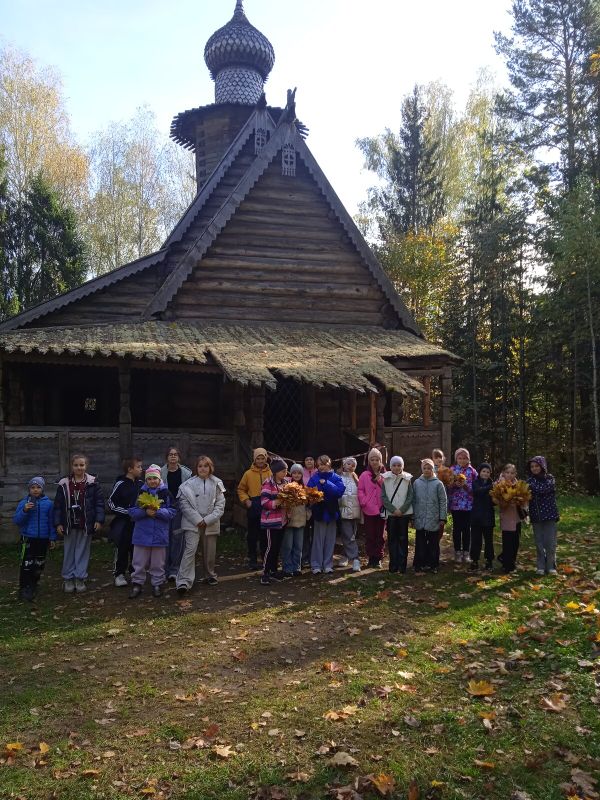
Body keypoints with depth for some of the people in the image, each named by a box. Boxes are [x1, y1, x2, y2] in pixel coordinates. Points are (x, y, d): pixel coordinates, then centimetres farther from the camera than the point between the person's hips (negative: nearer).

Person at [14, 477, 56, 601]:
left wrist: (52, 537, 5)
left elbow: (51, 521, 5)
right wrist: (25, 510, -23)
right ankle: (24, 588, 0)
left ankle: (33, 585, 29)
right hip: (28, 538, -2)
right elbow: (16, 520, -7)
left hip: (43, 539, 3)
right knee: (27, 564, -8)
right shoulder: (24, 503, -4)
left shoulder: (48, 503, -1)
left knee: (39, 563, 12)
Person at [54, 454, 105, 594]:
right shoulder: (64, 484, 1)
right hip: (70, 524, 1)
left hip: (86, 524, -1)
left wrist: (99, 520, -10)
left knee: (83, 551, 7)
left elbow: (99, 502, -3)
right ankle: (68, 579, 19)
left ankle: (80, 578, 16)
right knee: (69, 552, 9)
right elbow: (58, 505, 3)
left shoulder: (93, 483, -3)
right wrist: (58, 523, -1)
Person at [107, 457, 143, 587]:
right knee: (122, 548, 0)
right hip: (123, 522, -4)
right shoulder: (120, 484, -9)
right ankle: (119, 574, 11)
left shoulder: (140, 483, 5)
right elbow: (110, 502, -8)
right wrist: (127, 512, -13)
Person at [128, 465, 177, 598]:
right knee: (139, 562, 7)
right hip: (142, 534, 1)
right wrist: (145, 512, -20)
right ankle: (137, 584, 18)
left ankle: (157, 584, 22)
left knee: (158, 562, 9)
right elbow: (132, 512, -3)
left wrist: (158, 511, -21)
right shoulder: (140, 492, 2)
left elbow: (172, 512, -6)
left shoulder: (166, 493, -1)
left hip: (159, 534, -1)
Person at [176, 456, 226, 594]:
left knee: (210, 552, 10)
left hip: (211, 524, 2)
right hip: (192, 523, -2)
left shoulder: (217, 484, 3)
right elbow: (184, 503, -5)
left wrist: (207, 520, -9)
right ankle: (184, 581, -16)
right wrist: (197, 519, -12)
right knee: (190, 549, -14)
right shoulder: (189, 484, -2)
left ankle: (209, 576, 31)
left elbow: (220, 505, 1)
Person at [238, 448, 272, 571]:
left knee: (266, 535, 6)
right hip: (253, 508, 0)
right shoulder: (248, 473, 5)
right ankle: (252, 560, 16)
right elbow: (241, 489, 10)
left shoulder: (271, 473, 5)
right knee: (252, 535, 6)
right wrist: (246, 500, -4)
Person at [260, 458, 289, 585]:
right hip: (271, 521, -7)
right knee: (270, 546, -4)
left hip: (282, 520, 7)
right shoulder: (268, 484, -14)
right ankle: (265, 573, 5)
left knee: (278, 546, 13)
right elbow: (264, 503, -19)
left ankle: (273, 570, 25)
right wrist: (279, 502, -26)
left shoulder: (286, 482, 7)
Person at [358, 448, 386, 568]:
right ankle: (371, 558, 16)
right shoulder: (364, 475, 1)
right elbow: (360, 491, 0)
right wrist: (364, 502, -11)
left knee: (380, 535, 7)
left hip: (381, 510, 1)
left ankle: (378, 558, 15)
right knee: (370, 535, 6)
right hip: (368, 510, 0)